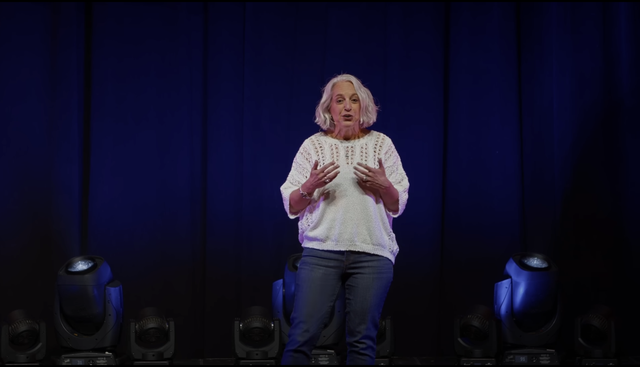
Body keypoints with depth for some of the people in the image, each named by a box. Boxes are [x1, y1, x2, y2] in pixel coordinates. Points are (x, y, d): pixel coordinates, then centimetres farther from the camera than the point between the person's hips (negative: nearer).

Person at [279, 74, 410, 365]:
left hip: (372, 253, 1)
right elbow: (291, 206, 5)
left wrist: (383, 185, -10)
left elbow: (398, 206, 10)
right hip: (321, 251, -1)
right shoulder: (313, 145, 7)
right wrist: (310, 186, -14)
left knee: (362, 340, 0)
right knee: (302, 335, -8)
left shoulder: (381, 144, 10)